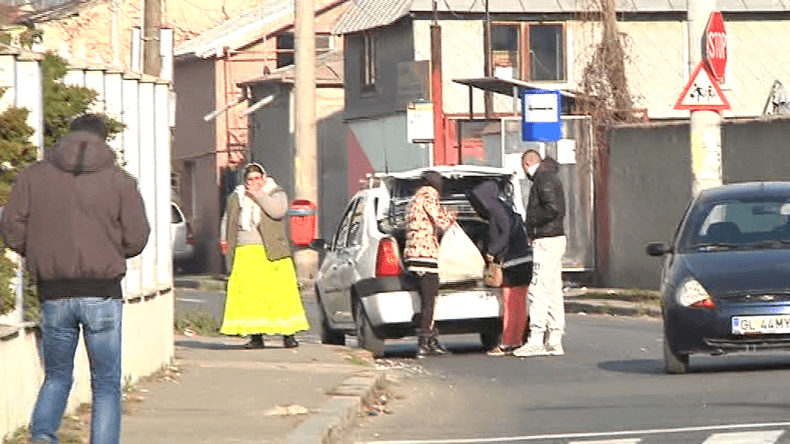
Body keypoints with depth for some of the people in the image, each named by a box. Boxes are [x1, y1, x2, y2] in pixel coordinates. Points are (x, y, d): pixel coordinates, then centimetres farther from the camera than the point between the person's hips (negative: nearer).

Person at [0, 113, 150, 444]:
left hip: (54, 294, 2)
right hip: (102, 293, -2)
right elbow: (136, 239, -4)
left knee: (56, 376, 17)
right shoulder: (120, 181, -1)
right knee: (106, 385, 8)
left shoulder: (33, 176, 2)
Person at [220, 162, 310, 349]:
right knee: (249, 296, -5)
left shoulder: (276, 194, 5)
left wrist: (258, 194, -10)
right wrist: (224, 239, 11)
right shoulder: (236, 198, 16)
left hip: (271, 253, -3)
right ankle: (256, 335, -1)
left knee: (280, 292, -7)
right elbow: (227, 220, 27)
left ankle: (288, 335, -2)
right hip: (245, 254, 3)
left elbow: (277, 211, -15)